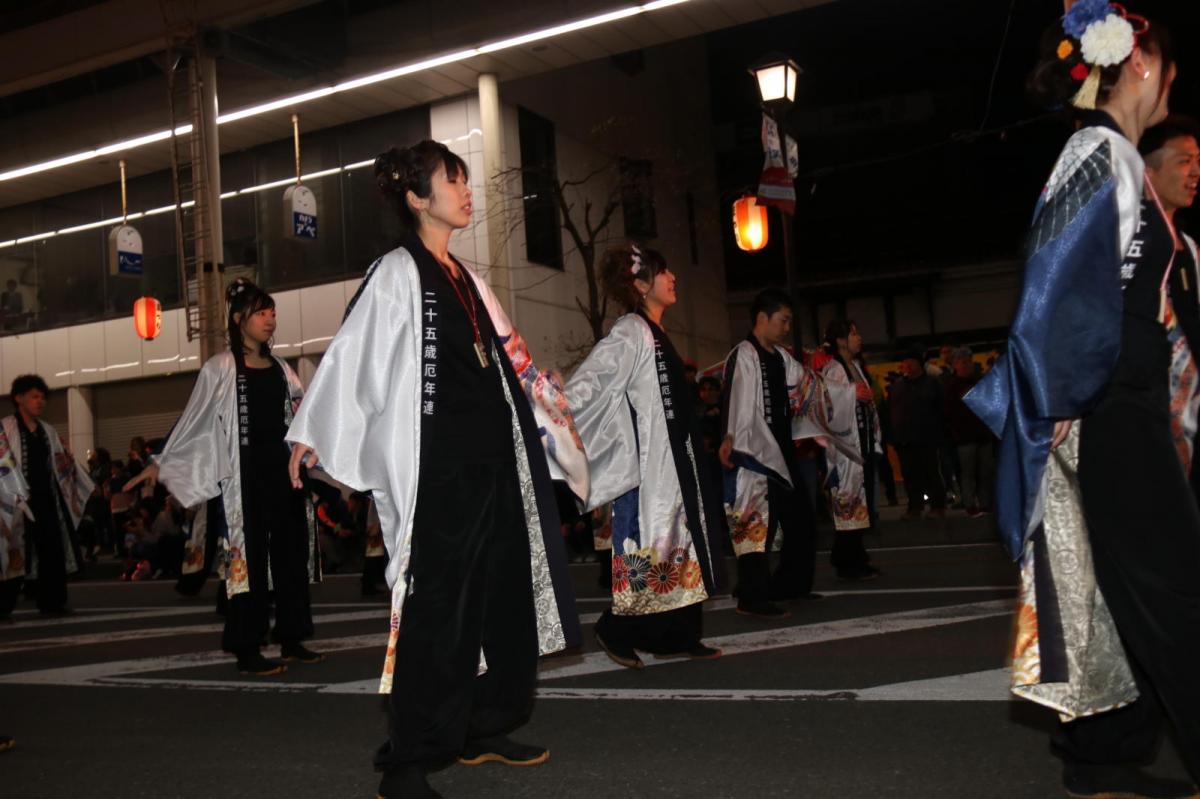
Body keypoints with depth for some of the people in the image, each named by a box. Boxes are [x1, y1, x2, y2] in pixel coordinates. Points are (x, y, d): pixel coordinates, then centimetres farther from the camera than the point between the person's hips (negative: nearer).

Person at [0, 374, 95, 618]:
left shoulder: (48, 431, 15)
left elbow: (66, 462, 18)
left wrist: (90, 487, 14)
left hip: (46, 500, 6)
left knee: (52, 551, 5)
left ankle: (51, 602, 13)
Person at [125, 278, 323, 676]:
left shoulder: (280, 368, 15)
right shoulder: (220, 368, -1)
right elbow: (193, 420, 0)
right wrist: (160, 463, -3)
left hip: (284, 468, 6)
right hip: (245, 472, -6)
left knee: (292, 552, 5)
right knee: (248, 556, -4)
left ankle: (292, 640, 13)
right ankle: (247, 649, 2)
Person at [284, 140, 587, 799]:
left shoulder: (464, 279, 18)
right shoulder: (397, 273, -4)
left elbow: (507, 358, 24)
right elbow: (352, 353, -12)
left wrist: (555, 409, 29)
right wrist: (310, 433, -17)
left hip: (491, 461, 8)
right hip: (434, 467, -8)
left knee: (501, 594, 12)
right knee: (434, 605, -6)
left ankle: (483, 729, 26)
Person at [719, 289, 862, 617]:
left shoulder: (782, 358, 13)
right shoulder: (743, 356, -13)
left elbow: (812, 387, 24)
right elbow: (733, 399, -25)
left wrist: (852, 392, 25)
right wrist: (729, 440, -38)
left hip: (783, 449, 9)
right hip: (755, 453, -9)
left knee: (801, 518, 16)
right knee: (758, 523, -6)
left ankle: (789, 585, 30)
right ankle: (752, 598, 3)